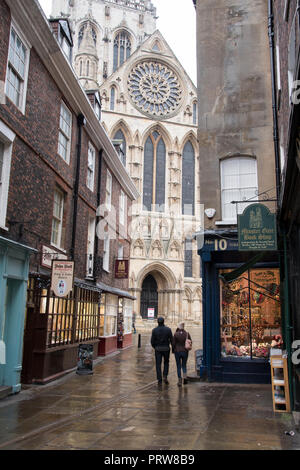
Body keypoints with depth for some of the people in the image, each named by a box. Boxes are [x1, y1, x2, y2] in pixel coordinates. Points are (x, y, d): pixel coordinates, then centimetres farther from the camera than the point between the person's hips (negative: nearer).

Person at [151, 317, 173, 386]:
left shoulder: (154, 330, -6)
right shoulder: (168, 329, -6)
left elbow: (152, 341, -4)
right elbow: (171, 339, -4)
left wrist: (154, 347, 16)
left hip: (158, 349, 0)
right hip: (166, 349, 0)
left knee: (158, 364, 7)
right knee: (166, 363, 19)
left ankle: (159, 380, 5)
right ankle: (165, 376, 4)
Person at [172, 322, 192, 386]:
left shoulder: (176, 334, -11)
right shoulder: (187, 334, -6)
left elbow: (173, 343, -7)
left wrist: (173, 350, 7)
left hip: (177, 352, -1)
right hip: (185, 352, 2)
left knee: (178, 367, 9)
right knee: (184, 365, 17)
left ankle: (180, 381, 7)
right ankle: (185, 377, -5)